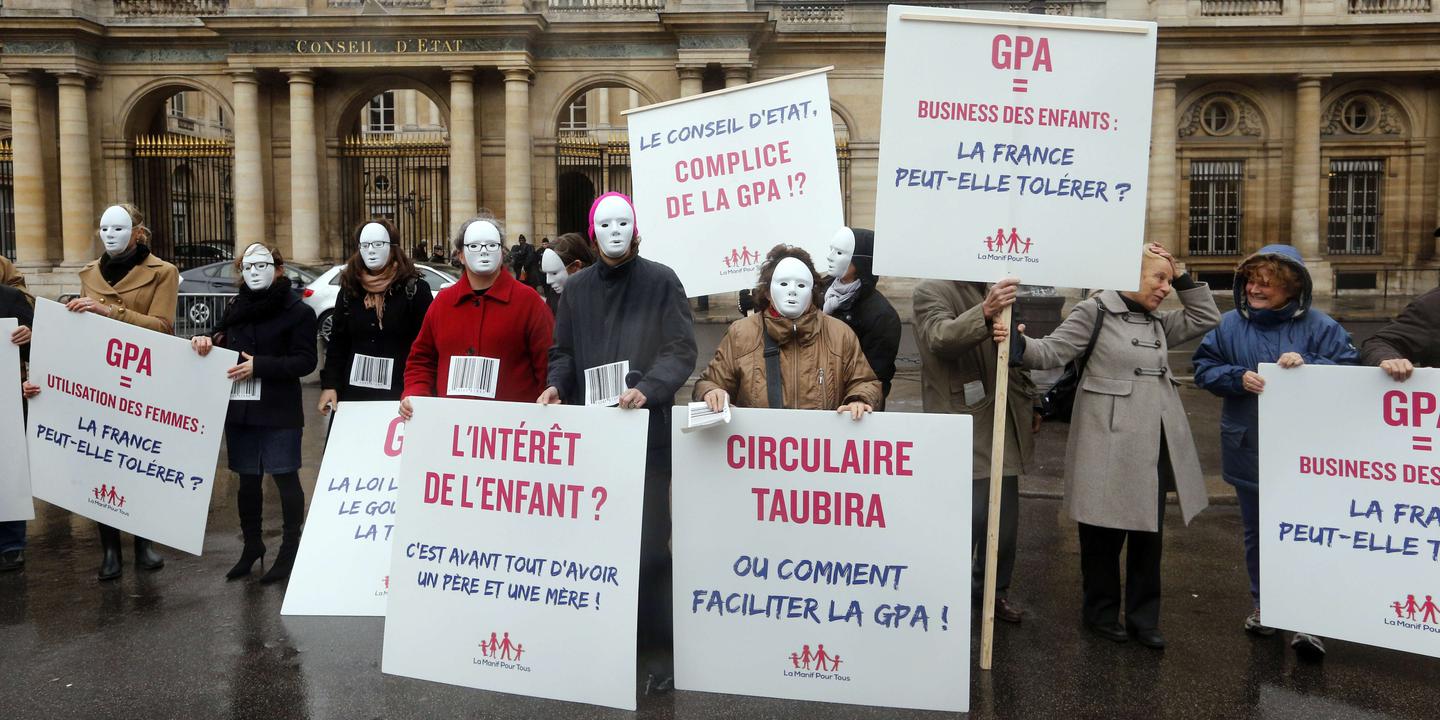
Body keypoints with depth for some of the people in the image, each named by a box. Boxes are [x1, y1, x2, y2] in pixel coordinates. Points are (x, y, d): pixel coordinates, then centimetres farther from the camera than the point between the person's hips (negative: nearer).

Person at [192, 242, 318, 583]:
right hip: (239, 409, 5)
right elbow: (220, 341, 22)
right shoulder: (236, 308, 11)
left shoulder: (297, 311, -5)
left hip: (279, 412, -5)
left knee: (285, 477, 2)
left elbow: (305, 362, -11)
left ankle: (290, 550, 12)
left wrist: (259, 365, -21)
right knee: (248, 479, 14)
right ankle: (251, 545, 28)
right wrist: (205, 341, -1)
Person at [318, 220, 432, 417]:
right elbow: (337, 342, 12)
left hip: (399, 392, -4)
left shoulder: (415, 289, -3)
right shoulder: (350, 289, 11)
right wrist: (330, 385, 4)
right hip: (354, 392, 4)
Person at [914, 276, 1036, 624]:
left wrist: (1031, 403, 21)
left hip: (1004, 424, 7)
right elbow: (940, 337, -27)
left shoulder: (995, 290, 16)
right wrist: (984, 313, -44)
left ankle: (993, 588, 30)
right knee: (968, 516, -10)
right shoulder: (932, 290, -8)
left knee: (1005, 517, 13)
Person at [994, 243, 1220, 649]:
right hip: (1108, 444, -7)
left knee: (1148, 533, 12)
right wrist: (1019, 347, -31)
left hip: (1154, 446, 7)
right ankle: (1101, 613, 23)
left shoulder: (1159, 322, 15)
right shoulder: (1095, 312, -6)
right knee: (1103, 534, 6)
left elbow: (1207, 317, 21)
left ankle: (1143, 618, 24)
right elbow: (1053, 351, -12)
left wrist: (1182, 277, 11)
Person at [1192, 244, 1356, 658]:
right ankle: (1262, 605, 30)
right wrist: (1238, 377, -14)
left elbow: (1351, 371, -6)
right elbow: (1204, 368, 4)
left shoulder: (1318, 326, -3)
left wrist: (1307, 363, -22)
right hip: (1249, 450, 3)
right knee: (1257, 533, 15)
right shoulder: (1230, 324, 3)